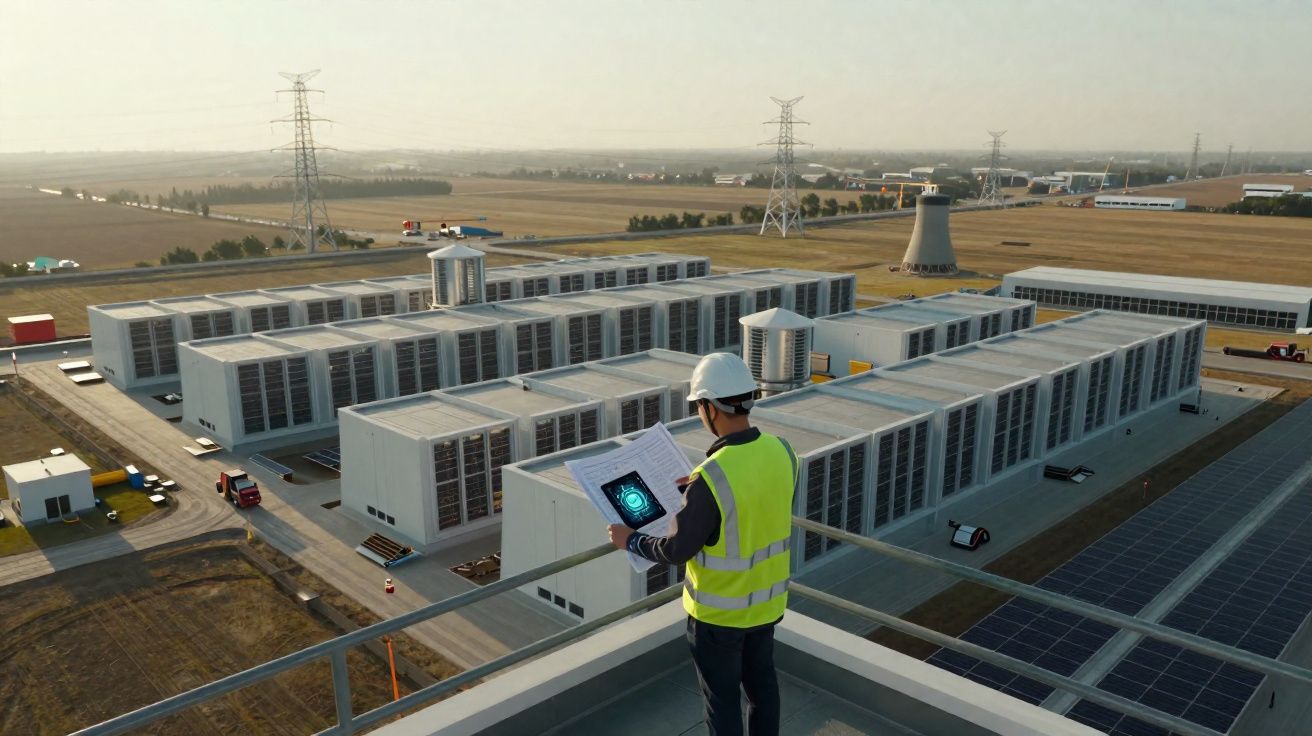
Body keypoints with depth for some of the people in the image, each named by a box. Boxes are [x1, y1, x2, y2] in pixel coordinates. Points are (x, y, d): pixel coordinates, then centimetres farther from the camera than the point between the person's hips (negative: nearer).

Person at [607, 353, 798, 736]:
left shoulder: (710, 480, -32)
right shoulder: (781, 451, -11)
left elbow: (676, 551, -21)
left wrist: (630, 540, -3)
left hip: (720, 609, -6)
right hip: (767, 596, 6)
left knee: (722, 694, 15)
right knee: (760, 680, 25)